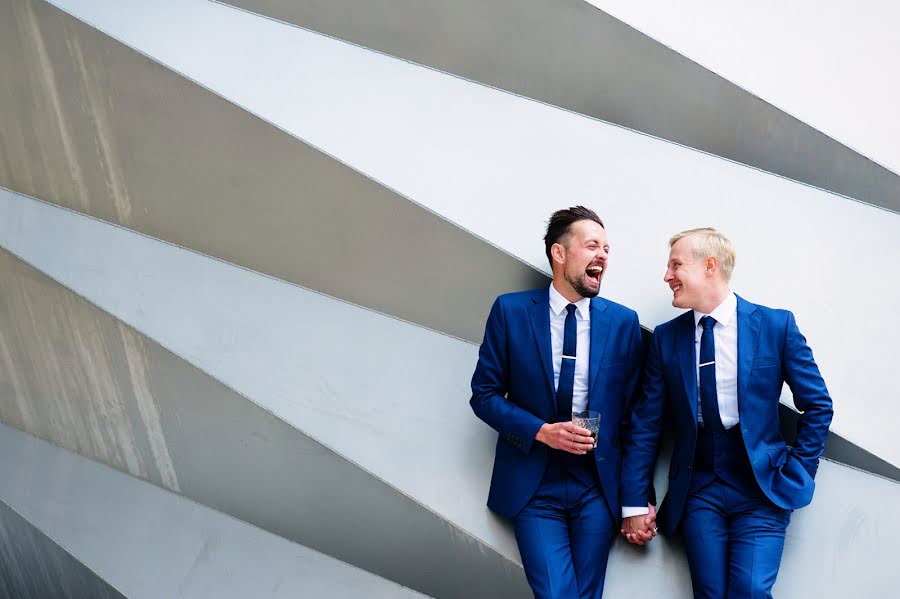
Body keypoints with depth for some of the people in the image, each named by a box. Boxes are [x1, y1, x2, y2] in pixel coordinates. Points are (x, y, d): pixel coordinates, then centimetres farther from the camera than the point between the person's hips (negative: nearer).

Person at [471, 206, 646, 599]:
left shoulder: (623, 322, 2)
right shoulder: (511, 311, -3)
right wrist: (541, 431, -16)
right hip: (533, 485, -2)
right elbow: (484, 394, -1)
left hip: (597, 486, 2)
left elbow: (633, 412, 6)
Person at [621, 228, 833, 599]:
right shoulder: (666, 338, 3)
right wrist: (634, 503, 1)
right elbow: (646, 424, 4)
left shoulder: (776, 325, -3)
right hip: (698, 493, 2)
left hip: (761, 488, -2)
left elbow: (818, 406, 3)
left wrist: (795, 476, -3)